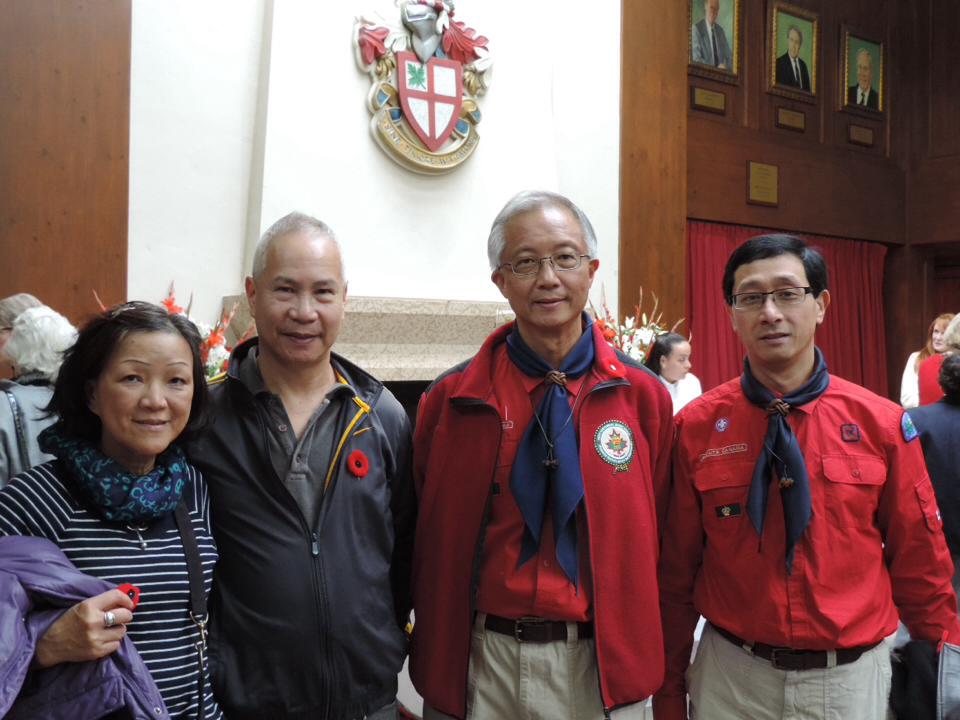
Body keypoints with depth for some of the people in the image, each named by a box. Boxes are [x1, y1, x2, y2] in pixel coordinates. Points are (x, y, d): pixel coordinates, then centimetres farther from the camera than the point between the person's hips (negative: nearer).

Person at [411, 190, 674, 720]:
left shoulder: (643, 395, -4)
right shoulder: (450, 400, -6)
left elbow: (651, 539, 0)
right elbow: (431, 545, 0)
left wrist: (639, 650, -1)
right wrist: (436, 664, -1)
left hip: (602, 667, 1)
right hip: (479, 662, 0)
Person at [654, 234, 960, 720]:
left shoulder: (882, 423, -7)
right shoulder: (695, 428, -10)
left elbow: (918, 560, 1)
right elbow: (676, 568, -6)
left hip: (852, 677, 1)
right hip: (731, 677, 0)